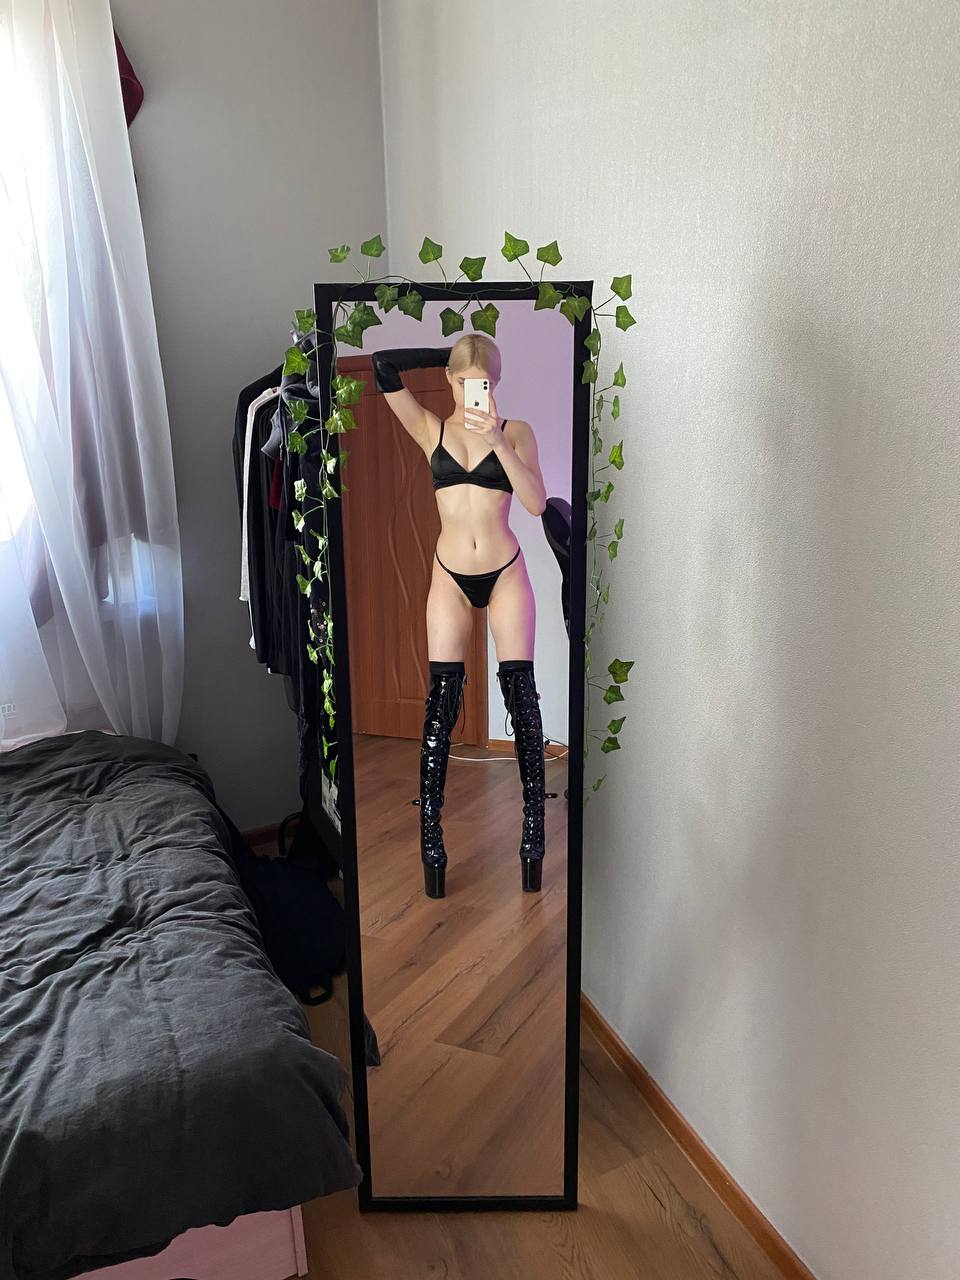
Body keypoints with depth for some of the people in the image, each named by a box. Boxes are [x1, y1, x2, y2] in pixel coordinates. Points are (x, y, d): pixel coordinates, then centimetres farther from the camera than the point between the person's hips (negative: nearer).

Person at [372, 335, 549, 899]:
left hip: (506, 573, 0)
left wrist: (498, 442, -23)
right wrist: (450, 354, 0)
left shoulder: (516, 430, 0)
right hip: (451, 577, 1)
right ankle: (431, 836, 7)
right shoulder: (431, 429, 3)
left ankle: (535, 827, 11)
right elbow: (383, 365, -6)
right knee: (442, 699, -1)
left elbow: (536, 502, -14)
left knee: (521, 693, 0)